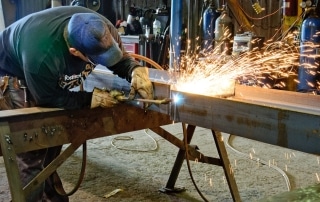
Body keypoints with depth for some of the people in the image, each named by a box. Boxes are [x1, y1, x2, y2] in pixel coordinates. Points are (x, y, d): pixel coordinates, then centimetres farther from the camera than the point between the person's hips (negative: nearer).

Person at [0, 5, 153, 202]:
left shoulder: (103, 30, -28)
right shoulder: (41, 56, -44)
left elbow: (121, 59, -11)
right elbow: (48, 99, -28)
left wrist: (136, 70, -32)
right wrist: (92, 98, -33)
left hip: (52, 78, 6)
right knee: (31, 151, -13)